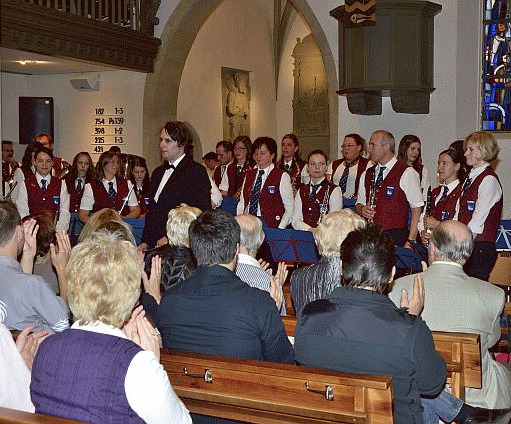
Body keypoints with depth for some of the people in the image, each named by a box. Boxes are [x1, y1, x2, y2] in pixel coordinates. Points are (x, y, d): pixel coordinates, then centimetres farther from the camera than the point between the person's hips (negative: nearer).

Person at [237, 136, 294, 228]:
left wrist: (279, 231, -11)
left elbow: (290, 208, -2)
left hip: (271, 229, -4)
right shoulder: (249, 175, 15)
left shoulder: (282, 176, 0)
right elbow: (242, 203, 16)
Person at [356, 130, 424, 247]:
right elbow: (359, 204, 21)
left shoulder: (407, 173, -4)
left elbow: (417, 209, -7)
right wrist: (362, 210, -3)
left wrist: (411, 241, -13)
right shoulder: (366, 174, 13)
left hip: (396, 237, -4)